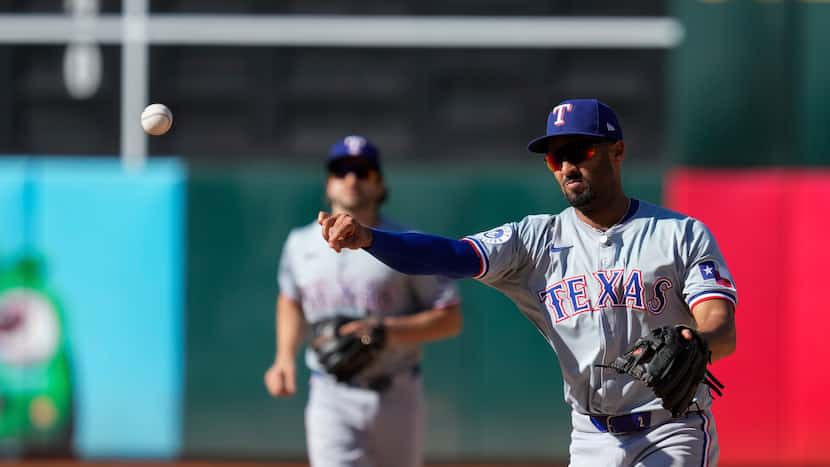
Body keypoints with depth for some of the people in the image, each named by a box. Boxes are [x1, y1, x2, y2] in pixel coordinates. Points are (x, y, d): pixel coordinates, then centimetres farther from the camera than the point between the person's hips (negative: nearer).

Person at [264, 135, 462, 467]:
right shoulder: (301, 244, 6)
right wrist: (284, 357, 10)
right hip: (332, 399, 0)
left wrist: (386, 331, -19)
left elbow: (451, 318, -6)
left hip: (396, 398, 0)